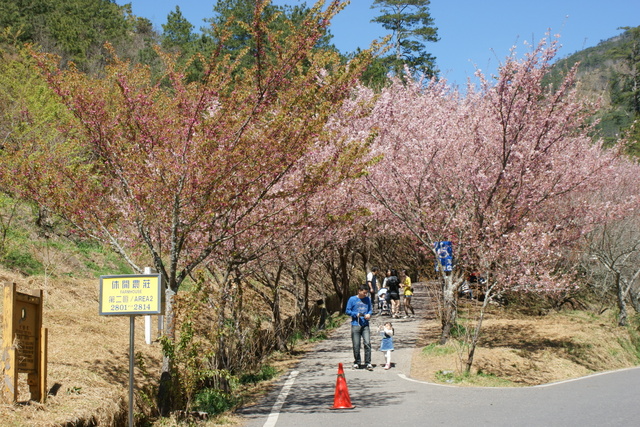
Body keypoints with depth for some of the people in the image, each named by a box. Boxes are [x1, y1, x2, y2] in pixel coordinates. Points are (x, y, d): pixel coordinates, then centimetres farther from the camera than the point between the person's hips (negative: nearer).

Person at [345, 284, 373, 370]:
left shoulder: (368, 299, 10)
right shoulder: (352, 299, 0)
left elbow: (370, 309, 18)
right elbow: (347, 311, 1)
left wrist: (369, 314, -5)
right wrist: (356, 314, -13)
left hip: (365, 325, 2)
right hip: (355, 325, -2)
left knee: (367, 343, -9)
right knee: (356, 345, 1)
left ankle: (368, 363, -4)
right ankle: (357, 362, 15)